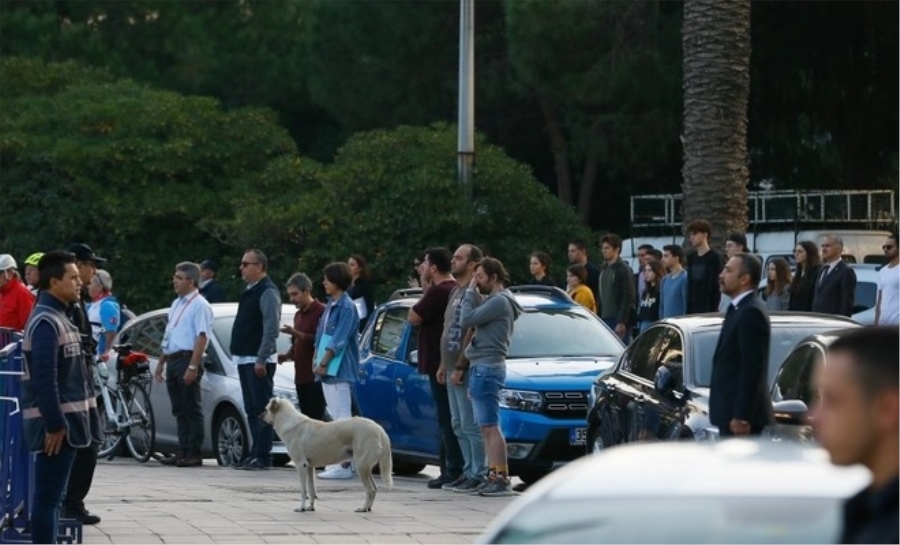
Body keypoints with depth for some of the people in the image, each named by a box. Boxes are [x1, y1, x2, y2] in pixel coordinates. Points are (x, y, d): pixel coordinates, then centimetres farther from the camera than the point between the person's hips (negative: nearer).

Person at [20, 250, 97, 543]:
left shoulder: (58, 318, 17)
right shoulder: (46, 322, -15)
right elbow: (44, 379, -22)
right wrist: (54, 425, -24)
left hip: (65, 421, 10)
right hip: (56, 424, -10)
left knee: (51, 497, 13)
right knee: (47, 498, -8)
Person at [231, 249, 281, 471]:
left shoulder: (268, 292, -12)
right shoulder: (249, 291, 18)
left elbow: (271, 328, -19)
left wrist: (262, 359, -23)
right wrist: (240, 357, 17)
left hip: (258, 361, -10)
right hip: (245, 360, 10)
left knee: (261, 409, -9)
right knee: (251, 410, 11)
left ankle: (263, 456, -9)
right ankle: (256, 453, 14)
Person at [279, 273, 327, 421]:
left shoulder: (321, 312, -8)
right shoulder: (298, 315, 21)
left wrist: (295, 333, -22)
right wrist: (287, 356, 9)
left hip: (315, 375, -8)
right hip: (301, 375, 8)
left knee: (316, 419, -11)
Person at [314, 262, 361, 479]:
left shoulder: (346, 307, -12)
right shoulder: (330, 305, 16)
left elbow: (338, 341, -17)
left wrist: (323, 363, -17)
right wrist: (318, 361, 11)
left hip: (338, 369, -10)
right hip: (327, 369, 10)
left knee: (341, 416, -11)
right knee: (334, 416, 12)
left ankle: (344, 465, -13)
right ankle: (338, 462, 16)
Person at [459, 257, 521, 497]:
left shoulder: (499, 301, -12)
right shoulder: (493, 301, 19)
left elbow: (467, 320, -15)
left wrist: (470, 292, -7)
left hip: (487, 368, -11)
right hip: (482, 368, 11)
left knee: (490, 427, -12)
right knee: (487, 427, 10)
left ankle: (502, 479, -14)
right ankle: (495, 477, 12)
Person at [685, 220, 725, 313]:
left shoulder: (715, 258, -5)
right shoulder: (691, 258, 14)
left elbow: (718, 287, -9)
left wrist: (714, 309, -16)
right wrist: (688, 310, 9)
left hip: (709, 309, -6)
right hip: (693, 309, 6)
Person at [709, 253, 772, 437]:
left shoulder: (751, 313, -15)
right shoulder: (739, 310, 17)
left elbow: (752, 368, -21)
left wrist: (741, 417, -23)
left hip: (739, 414, -10)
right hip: (729, 413, 10)